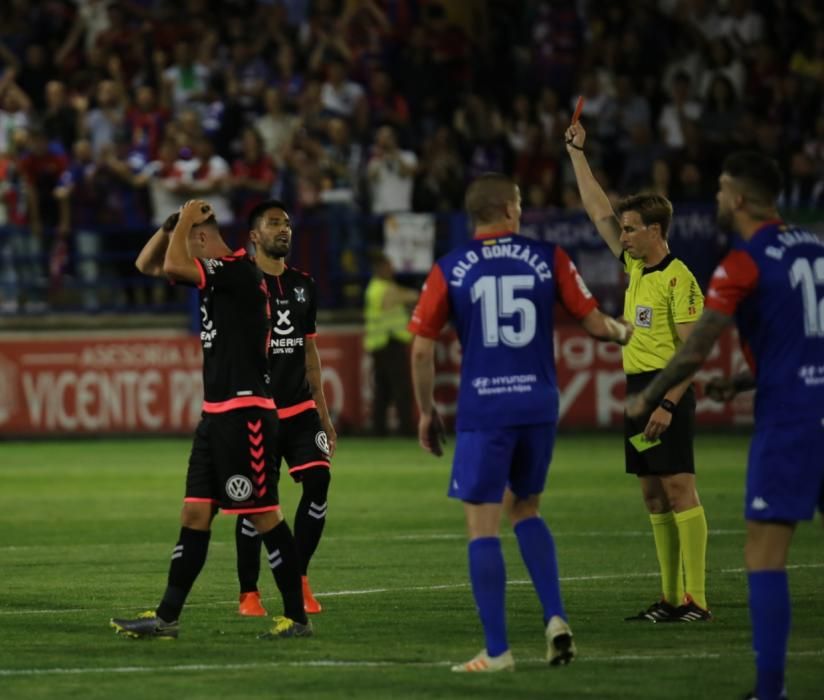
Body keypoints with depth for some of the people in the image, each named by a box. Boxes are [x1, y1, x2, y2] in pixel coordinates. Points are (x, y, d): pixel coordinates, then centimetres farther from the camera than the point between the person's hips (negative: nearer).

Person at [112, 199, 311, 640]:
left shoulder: (240, 271, -14)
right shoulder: (214, 276, 14)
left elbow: (172, 266, -27)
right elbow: (147, 265, 23)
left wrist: (185, 221, -10)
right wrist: (172, 223, 9)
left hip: (245, 415, -10)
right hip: (216, 415, 10)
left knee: (264, 515, -5)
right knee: (194, 513, 8)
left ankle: (296, 617, 2)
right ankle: (166, 618, 10)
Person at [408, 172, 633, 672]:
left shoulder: (450, 270, -1)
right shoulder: (548, 258, 1)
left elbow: (422, 350, -1)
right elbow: (596, 325, 3)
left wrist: (427, 411, 11)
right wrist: (624, 331, 26)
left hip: (483, 410, -3)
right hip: (538, 405, 3)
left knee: (482, 526, 2)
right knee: (525, 510, 22)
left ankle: (497, 651, 0)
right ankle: (556, 617, 7)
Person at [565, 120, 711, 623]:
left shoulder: (678, 279, -11)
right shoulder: (635, 268, 13)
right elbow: (600, 212, 23)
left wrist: (668, 404, -23)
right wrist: (578, 154, 24)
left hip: (667, 392, -9)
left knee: (679, 488, -11)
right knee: (654, 496, 7)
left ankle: (696, 600, -13)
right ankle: (671, 598, 9)